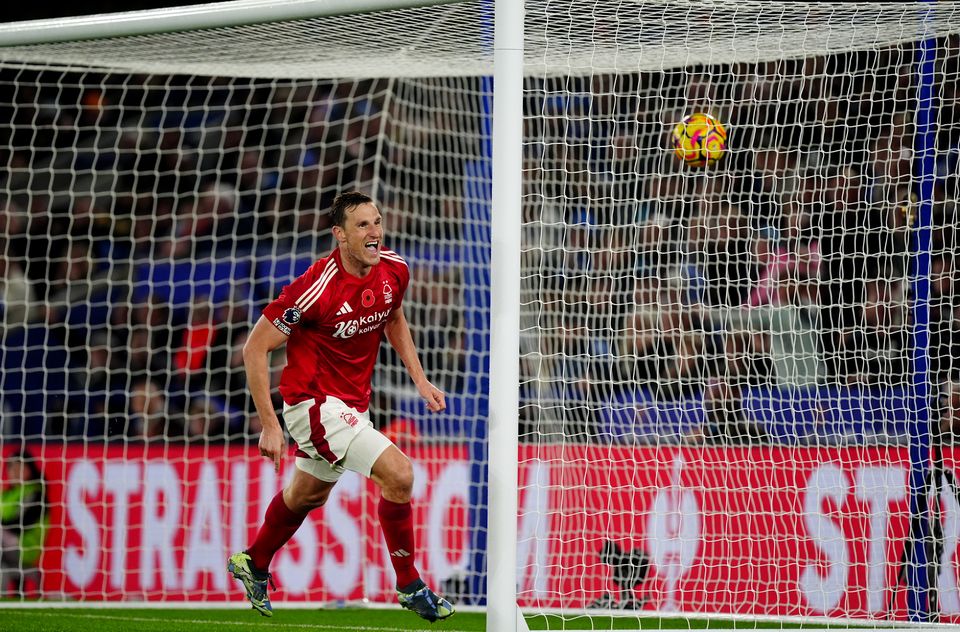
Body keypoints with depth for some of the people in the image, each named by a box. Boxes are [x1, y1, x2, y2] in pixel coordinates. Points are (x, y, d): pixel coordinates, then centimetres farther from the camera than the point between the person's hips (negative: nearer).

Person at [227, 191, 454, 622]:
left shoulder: (394, 271, -6)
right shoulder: (317, 287, -27)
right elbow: (255, 348, -20)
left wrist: (419, 379, 10)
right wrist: (269, 424, -22)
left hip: (353, 404, 8)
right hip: (315, 403, -8)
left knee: (308, 494, 27)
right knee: (398, 473, -19)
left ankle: (253, 565, 52)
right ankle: (410, 586, -3)